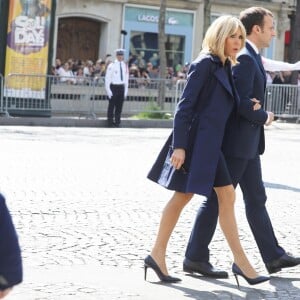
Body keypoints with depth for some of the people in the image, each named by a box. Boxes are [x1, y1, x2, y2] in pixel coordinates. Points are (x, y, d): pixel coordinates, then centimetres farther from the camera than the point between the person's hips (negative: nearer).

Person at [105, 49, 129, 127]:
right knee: (111, 106, -1)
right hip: (113, 87, -5)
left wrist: (126, 91, 11)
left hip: (121, 87, 5)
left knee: (119, 106, 6)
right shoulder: (111, 65, -6)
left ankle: (117, 123, 12)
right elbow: (107, 79, -5)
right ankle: (110, 123, 5)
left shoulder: (125, 66, 11)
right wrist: (108, 91, -10)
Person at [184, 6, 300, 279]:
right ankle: (195, 258, 5)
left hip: (247, 144, 11)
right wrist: (264, 118, -10)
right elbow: (242, 104, -24)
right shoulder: (244, 58, -18)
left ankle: (273, 257, 19)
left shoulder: (251, 58, 14)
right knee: (217, 199, -3)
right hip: (236, 143, -10)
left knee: (256, 199, 13)